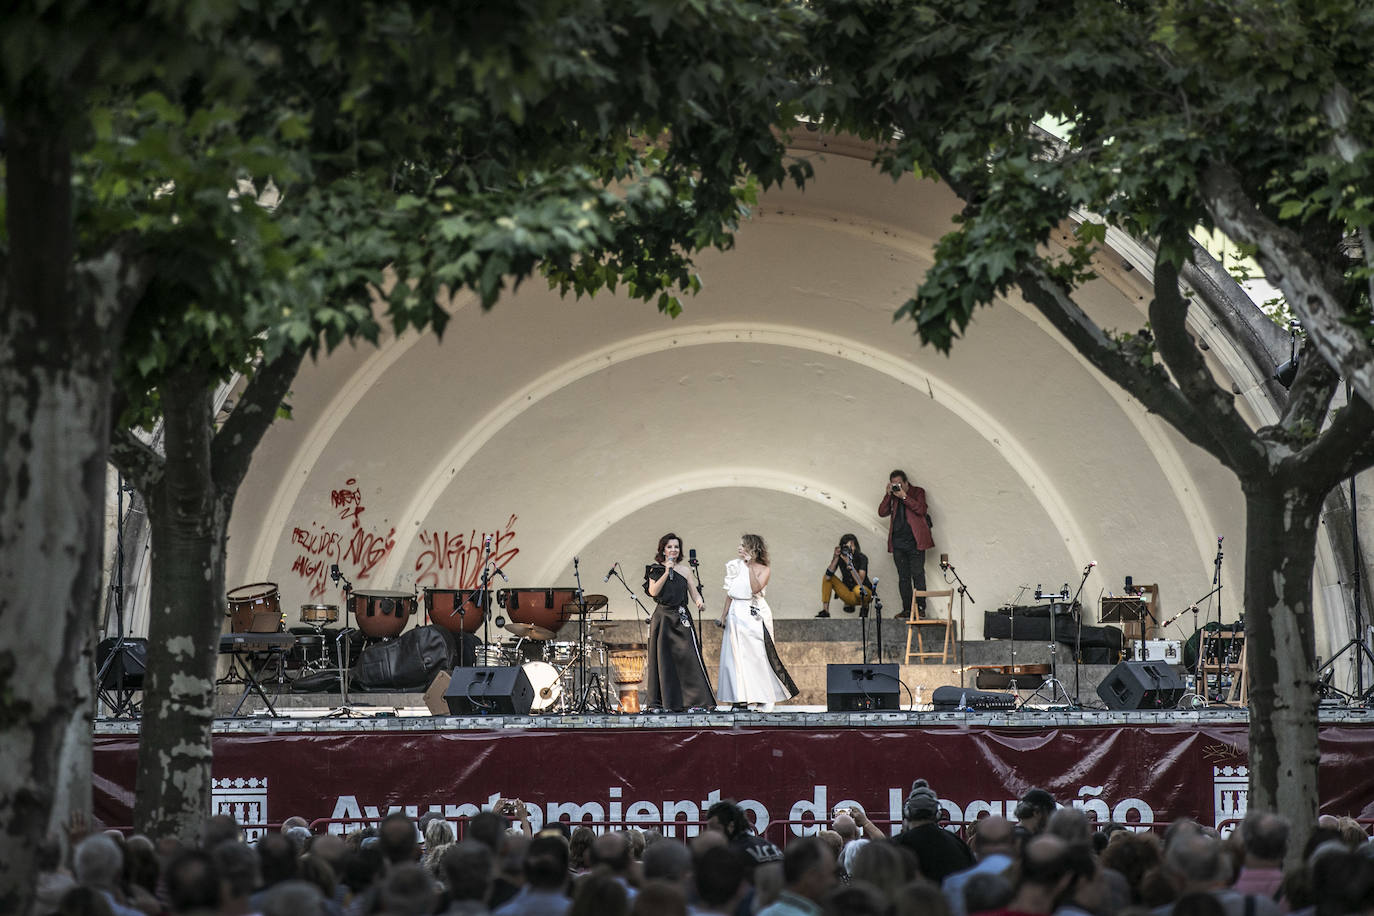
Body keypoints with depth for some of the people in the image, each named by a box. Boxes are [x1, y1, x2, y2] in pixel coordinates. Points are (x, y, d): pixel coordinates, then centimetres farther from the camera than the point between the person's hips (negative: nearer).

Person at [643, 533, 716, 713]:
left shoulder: (684, 571, 11)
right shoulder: (655, 570, 6)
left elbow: (694, 592, 9)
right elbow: (653, 591, -7)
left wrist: (700, 602, -13)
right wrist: (666, 573, -13)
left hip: (681, 617, 1)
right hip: (662, 617, -1)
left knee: (687, 656, -9)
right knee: (662, 657, 1)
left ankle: (696, 700, -10)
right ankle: (658, 702, 7)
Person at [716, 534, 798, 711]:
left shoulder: (763, 569, 0)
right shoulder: (736, 566, 10)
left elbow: (756, 588, -18)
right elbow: (730, 592, 13)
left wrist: (750, 566, -16)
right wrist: (724, 614, 9)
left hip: (755, 614, -4)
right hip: (738, 613, 4)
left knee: (758, 654, -5)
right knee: (739, 655, 1)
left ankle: (765, 697, 1)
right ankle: (744, 697, 6)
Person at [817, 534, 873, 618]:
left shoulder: (862, 558, -20)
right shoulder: (840, 557, -9)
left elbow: (860, 582, -31)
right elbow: (828, 577, -21)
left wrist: (849, 563, -36)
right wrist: (836, 557, -27)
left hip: (864, 594, -4)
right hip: (848, 594, 4)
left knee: (858, 589, -39)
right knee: (827, 577, -11)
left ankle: (864, 607, -3)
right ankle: (825, 611, -8)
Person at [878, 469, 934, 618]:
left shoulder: (917, 492, 5)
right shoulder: (891, 497, 15)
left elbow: (920, 509, -11)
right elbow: (882, 513, 4)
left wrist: (904, 496, -15)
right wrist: (888, 495, -5)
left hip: (915, 541, -4)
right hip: (898, 543, 4)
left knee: (918, 575, -6)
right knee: (903, 577, 4)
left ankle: (920, 608, -4)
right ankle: (907, 609, 6)